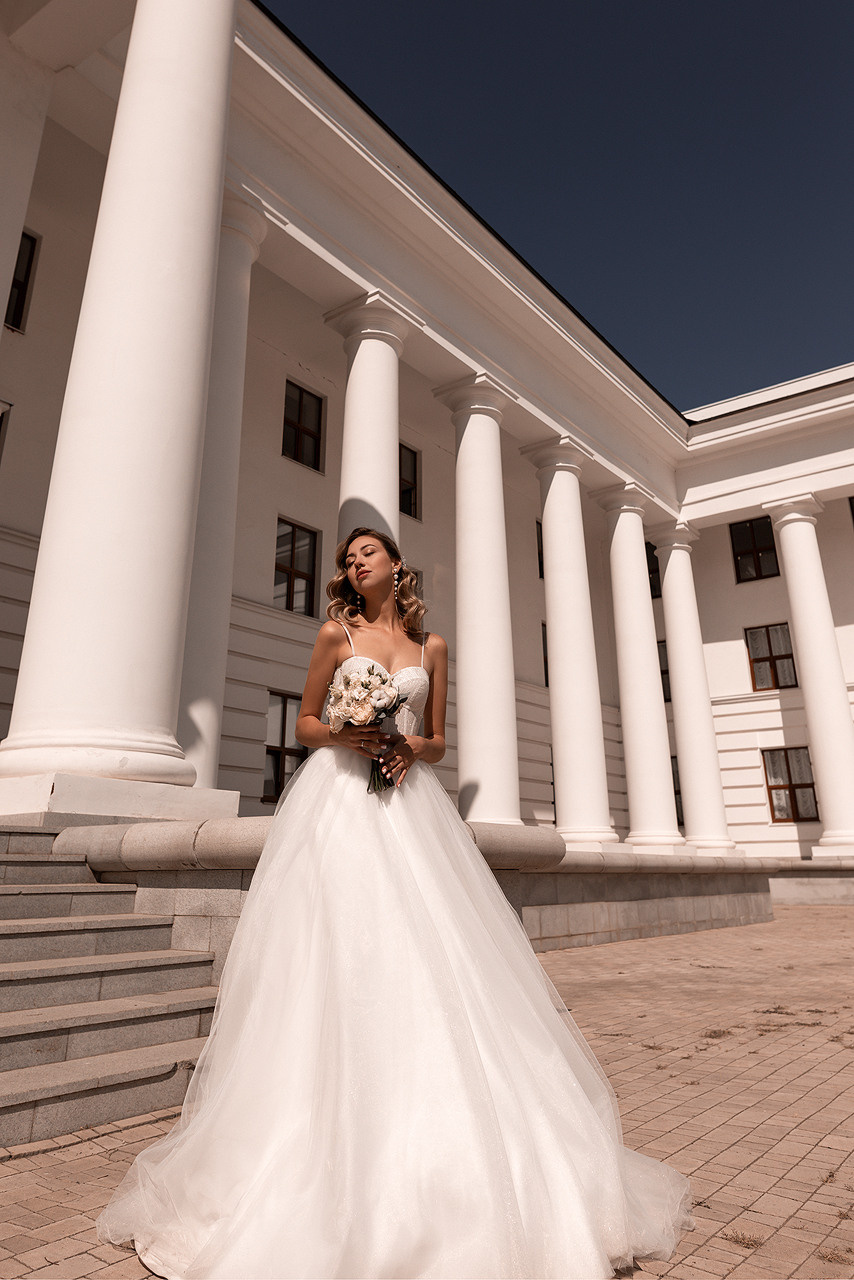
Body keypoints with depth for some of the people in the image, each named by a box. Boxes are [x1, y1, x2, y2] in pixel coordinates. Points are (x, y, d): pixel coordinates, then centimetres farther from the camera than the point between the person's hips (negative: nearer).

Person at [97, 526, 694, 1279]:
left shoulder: (432, 647, 12)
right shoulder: (336, 635, 8)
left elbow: (438, 741, 14)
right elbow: (305, 723, 9)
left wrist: (410, 747, -8)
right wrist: (343, 735, -11)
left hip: (409, 803, 2)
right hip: (338, 800, -1)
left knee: (425, 958, -3)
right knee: (335, 956, -5)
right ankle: (330, 1152, 8)